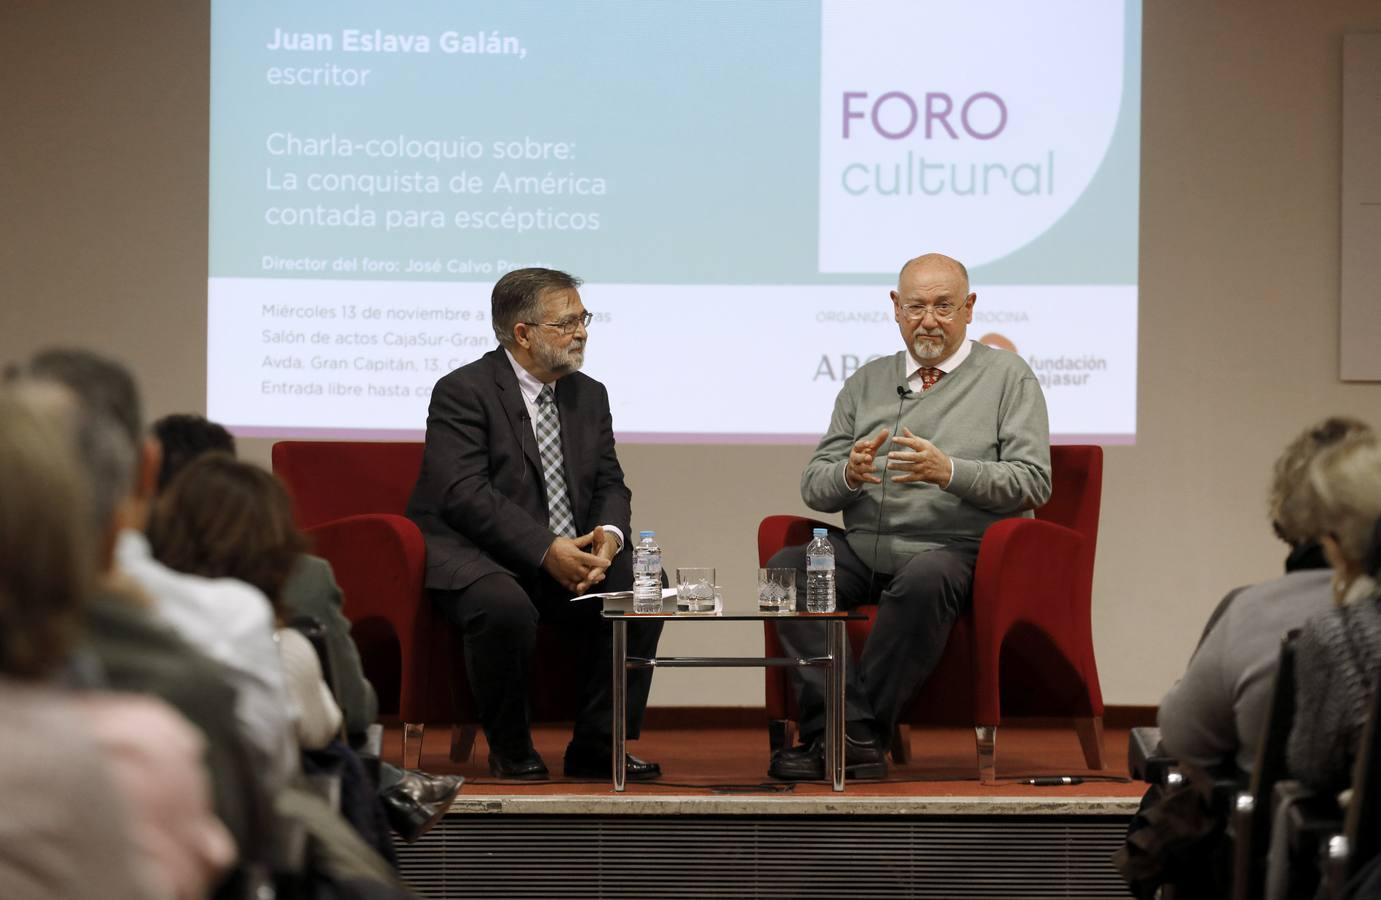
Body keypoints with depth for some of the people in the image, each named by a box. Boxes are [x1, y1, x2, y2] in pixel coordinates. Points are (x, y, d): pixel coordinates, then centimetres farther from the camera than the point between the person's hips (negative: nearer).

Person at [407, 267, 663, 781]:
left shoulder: (589, 395, 14)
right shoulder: (462, 392, -9)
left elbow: (610, 486, 12)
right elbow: (465, 493, -19)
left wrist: (608, 536, -13)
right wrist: (547, 551, -26)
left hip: (571, 557, 6)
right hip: (473, 555, -6)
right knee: (505, 608, -37)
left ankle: (596, 747, -8)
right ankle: (509, 750, -13)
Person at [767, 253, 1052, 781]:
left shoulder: (1007, 378, 8)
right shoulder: (867, 383, 20)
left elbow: (1033, 483, -4)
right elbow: (813, 486, 14)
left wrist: (949, 471, -19)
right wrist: (849, 473, -11)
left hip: (950, 549, -4)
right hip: (862, 547, 4)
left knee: (925, 578, -38)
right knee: (786, 568, -25)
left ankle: (846, 733, -28)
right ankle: (853, 736, -30)